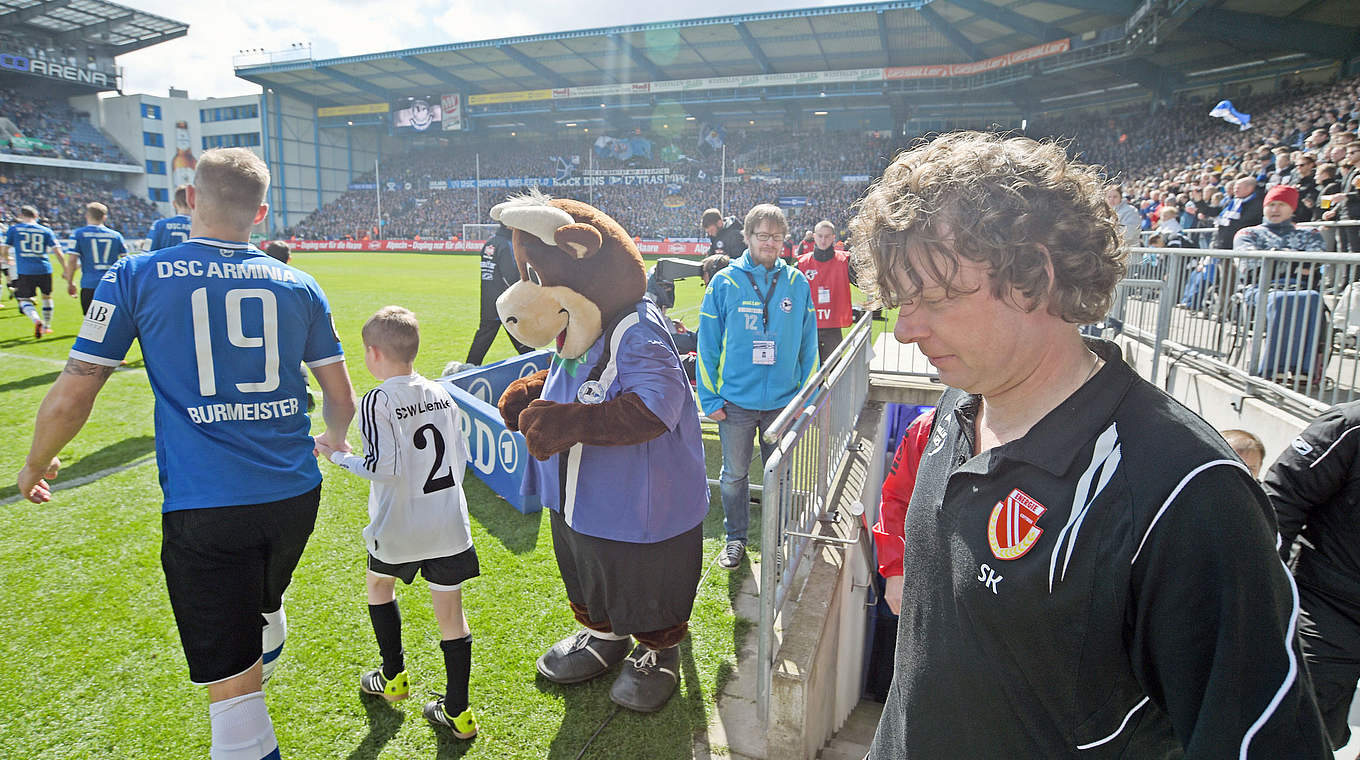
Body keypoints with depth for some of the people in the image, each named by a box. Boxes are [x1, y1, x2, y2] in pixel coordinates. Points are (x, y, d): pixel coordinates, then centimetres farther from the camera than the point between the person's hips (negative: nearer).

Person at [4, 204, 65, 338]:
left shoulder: (13, 229, 4)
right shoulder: (46, 231, 6)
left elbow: (5, 251, 7)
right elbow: (58, 252, 0)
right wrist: (65, 270, 5)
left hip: (25, 271, -2)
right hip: (44, 269, 2)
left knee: (24, 299, 5)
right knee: (47, 296, 20)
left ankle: (37, 320, -23)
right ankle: (46, 326, 27)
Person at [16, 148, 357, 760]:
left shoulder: (135, 277, -4)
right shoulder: (298, 285, 3)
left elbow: (70, 399, -2)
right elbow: (342, 400, 7)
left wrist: (37, 464, 18)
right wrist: (333, 436, 30)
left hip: (204, 508, -4)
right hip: (295, 495, 4)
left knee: (230, 682, 4)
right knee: (265, 611, 32)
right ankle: (258, 682, 60)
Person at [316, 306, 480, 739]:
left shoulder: (377, 402, -14)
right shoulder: (441, 394, 3)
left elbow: (384, 467, -21)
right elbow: (462, 457, 7)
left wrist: (337, 456, -6)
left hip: (399, 529, -4)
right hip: (450, 524, 4)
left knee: (380, 584, 26)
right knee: (450, 610, 9)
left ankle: (394, 677, 38)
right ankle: (457, 712, 16)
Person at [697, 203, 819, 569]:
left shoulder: (797, 283, 0)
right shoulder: (724, 282, -4)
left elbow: (808, 345, 5)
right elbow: (707, 344, -3)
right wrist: (709, 398, -5)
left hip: (783, 400, 1)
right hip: (735, 401, -1)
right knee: (734, 474, 12)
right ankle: (736, 538, 31)